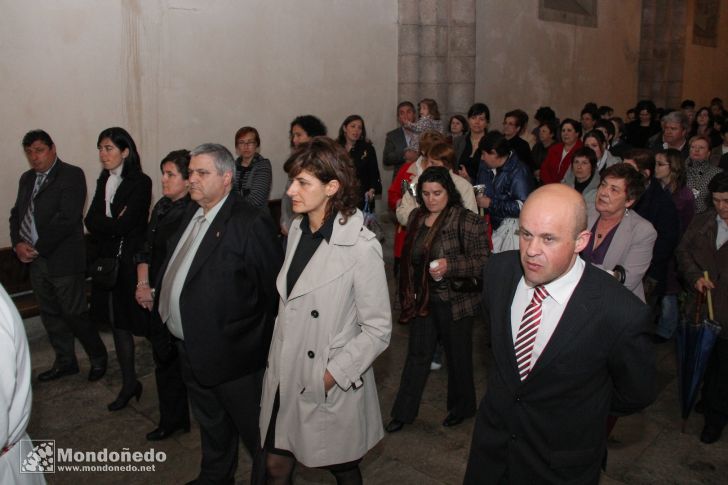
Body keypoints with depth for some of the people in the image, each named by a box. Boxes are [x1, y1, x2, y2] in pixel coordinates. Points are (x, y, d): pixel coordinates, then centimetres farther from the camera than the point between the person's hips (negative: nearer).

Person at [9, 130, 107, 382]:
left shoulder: (71, 175, -10)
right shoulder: (26, 178, 14)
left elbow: (67, 217, -18)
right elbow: (16, 214, 15)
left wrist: (38, 248, -15)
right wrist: (18, 244, -3)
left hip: (64, 259, -7)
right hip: (35, 259, 7)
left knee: (74, 314, -2)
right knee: (50, 315, 15)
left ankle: (98, 357, 19)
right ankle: (65, 362, 30)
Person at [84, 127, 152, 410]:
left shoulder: (140, 182, -11)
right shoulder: (103, 181, 10)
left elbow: (124, 225, -18)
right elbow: (91, 221, 1)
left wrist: (103, 225, -3)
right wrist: (114, 224, -14)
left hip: (134, 262, -6)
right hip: (109, 262, 7)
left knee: (145, 321, 2)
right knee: (119, 323, 11)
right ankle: (129, 384, 23)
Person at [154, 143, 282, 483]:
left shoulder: (251, 223, -21)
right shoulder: (193, 213, 6)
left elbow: (275, 288, -19)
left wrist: (266, 341, -13)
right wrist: (161, 303, 7)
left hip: (231, 353, -8)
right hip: (192, 349, 9)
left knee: (254, 430, 11)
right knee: (210, 424, 28)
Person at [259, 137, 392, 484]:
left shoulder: (360, 247, -20)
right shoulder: (298, 230, 0)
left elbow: (378, 329, -15)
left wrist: (331, 376, -15)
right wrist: (276, 361, 6)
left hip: (331, 390, -5)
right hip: (284, 378, 5)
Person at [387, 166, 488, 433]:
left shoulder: (466, 220, -16)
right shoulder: (416, 217, 5)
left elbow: (482, 261, -17)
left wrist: (449, 265, -31)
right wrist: (408, 294, 19)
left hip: (454, 300, -5)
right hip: (422, 299, 5)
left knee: (458, 355, 13)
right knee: (417, 354, 14)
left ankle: (461, 406, 36)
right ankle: (404, 411, 27)